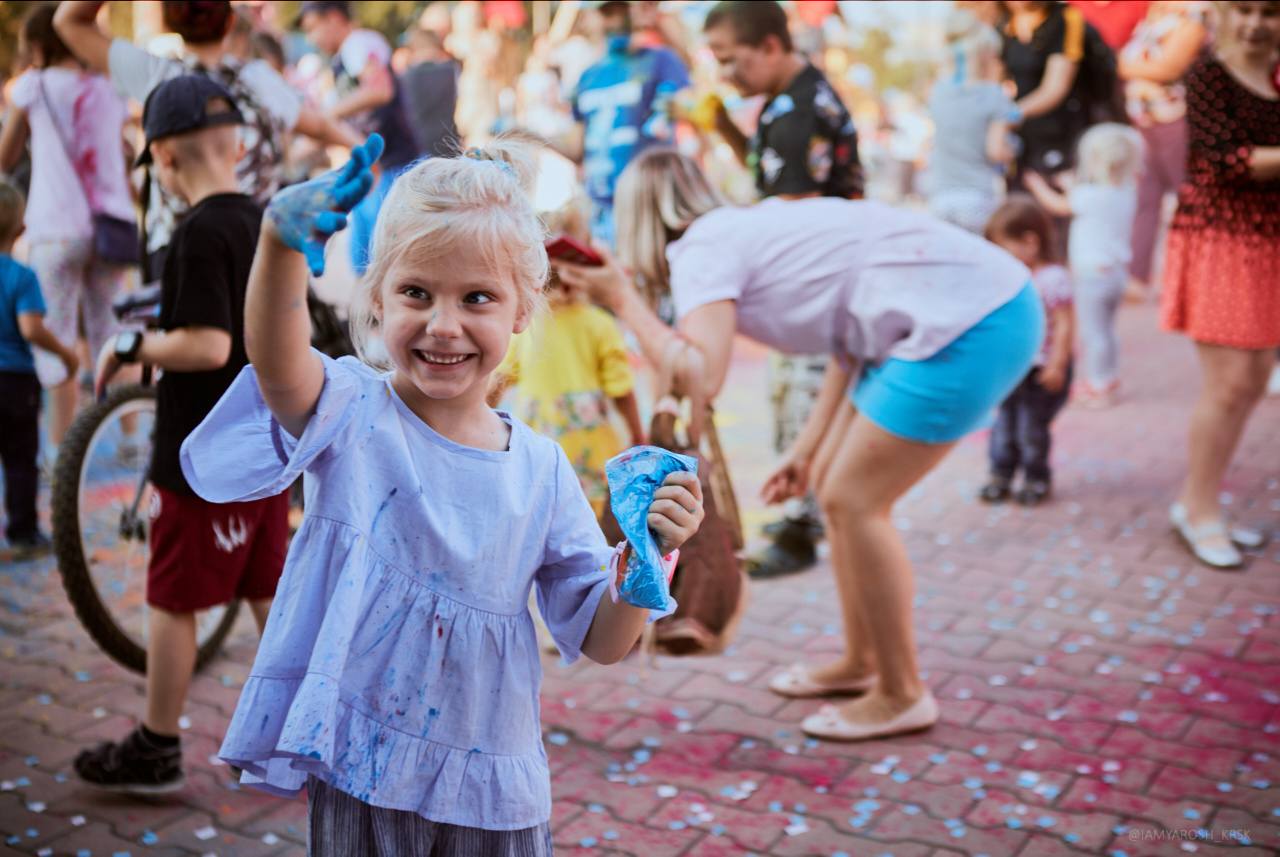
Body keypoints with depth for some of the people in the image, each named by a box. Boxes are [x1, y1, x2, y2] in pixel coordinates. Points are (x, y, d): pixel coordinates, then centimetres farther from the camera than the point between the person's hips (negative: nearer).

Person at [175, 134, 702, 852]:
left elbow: (602, 642, 2)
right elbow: (276, 361, -33)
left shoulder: (542, 468, -2)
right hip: (356, 777, -2)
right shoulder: (351, 415, -8)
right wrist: (281, 244, -51)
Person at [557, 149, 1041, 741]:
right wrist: (808, 448, 22)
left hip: (971, 323, -9)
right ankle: (860, 663, 31)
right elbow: (852, 336, 21)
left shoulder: (703, 251, -7)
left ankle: (902, 696, 13)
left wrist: (623, 301, -9)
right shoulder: (750, 231, 19)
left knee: (854, 501, -1)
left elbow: (699, 378, -22)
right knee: (837, 490, 15)